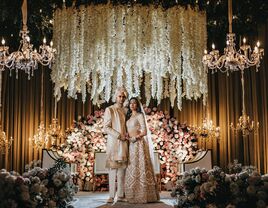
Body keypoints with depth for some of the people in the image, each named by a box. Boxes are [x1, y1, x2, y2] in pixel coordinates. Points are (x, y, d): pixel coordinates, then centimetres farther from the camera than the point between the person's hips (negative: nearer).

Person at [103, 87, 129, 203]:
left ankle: (121, 195, 2)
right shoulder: (109, 110, 3)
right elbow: (106, 128, -4)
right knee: (113, 169, -7)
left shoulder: (126, 111, 16)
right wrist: (119, 135, -12)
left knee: (122, 168, 0)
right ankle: (112, 196, -5)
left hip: (124, 143, 4)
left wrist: (128, 136, 2)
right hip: (113, 142, -4)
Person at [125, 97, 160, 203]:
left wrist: (135, 137, -13)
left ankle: (142, 195, -6)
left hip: (138, 143, -7)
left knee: (139, 166, -8)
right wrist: (127, 137, 0)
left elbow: (144, 131, -8)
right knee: (131, 168, 5)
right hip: (130, 144, 7)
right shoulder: (129, 116, 18)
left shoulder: (140, 115, -3)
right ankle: (133, 194, 8)